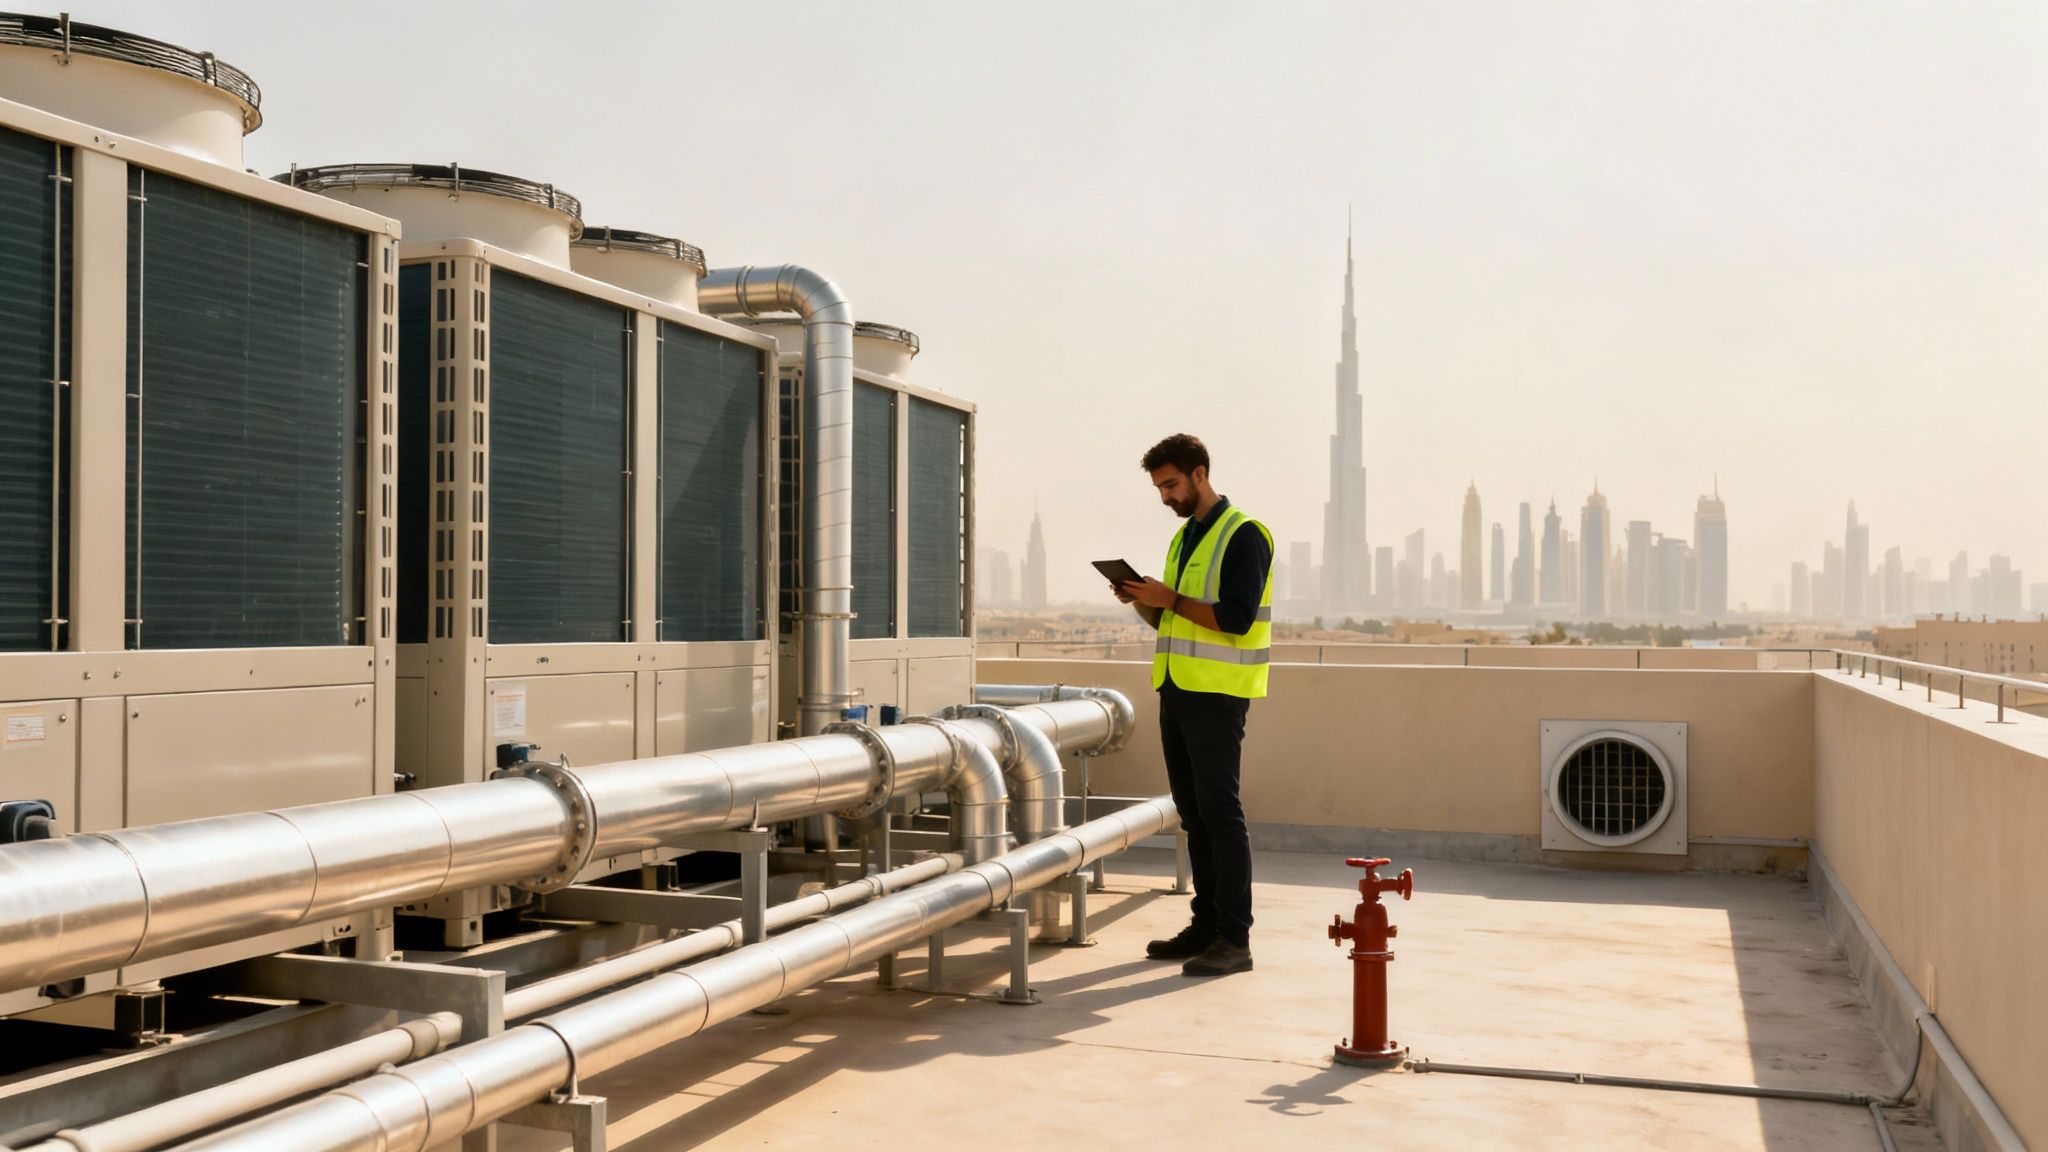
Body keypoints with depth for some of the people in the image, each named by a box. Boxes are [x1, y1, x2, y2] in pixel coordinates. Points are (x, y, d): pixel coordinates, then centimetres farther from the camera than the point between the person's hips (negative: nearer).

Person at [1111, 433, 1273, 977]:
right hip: (1177, 688, 8)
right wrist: (1141, 600, 1)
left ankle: (1235, 940, -4)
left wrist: (1169, 598, -16)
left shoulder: (1244, 535, -9)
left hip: (1218, 693, -8)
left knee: (1220, 811, -8)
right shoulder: (1183, 538, 17)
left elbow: (1236, 617, -19)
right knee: (1193, 813, 11)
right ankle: (1206, 926, 18)